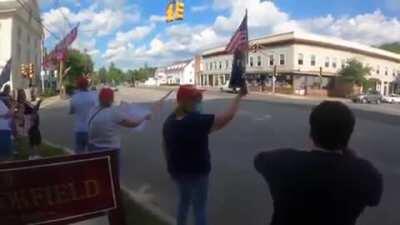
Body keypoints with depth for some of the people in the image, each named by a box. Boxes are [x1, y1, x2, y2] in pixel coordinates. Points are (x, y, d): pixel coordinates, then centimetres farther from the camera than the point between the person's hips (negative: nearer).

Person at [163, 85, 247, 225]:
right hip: (196, 172, -7)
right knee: (199, 207, 12)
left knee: (184, 200, 27)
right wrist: (239, 96, -16)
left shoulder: (170, 121, -2)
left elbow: (165, 145, 7)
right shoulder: (198, 121, -26)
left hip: (177, 171, 7)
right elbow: (228, 116, -27)